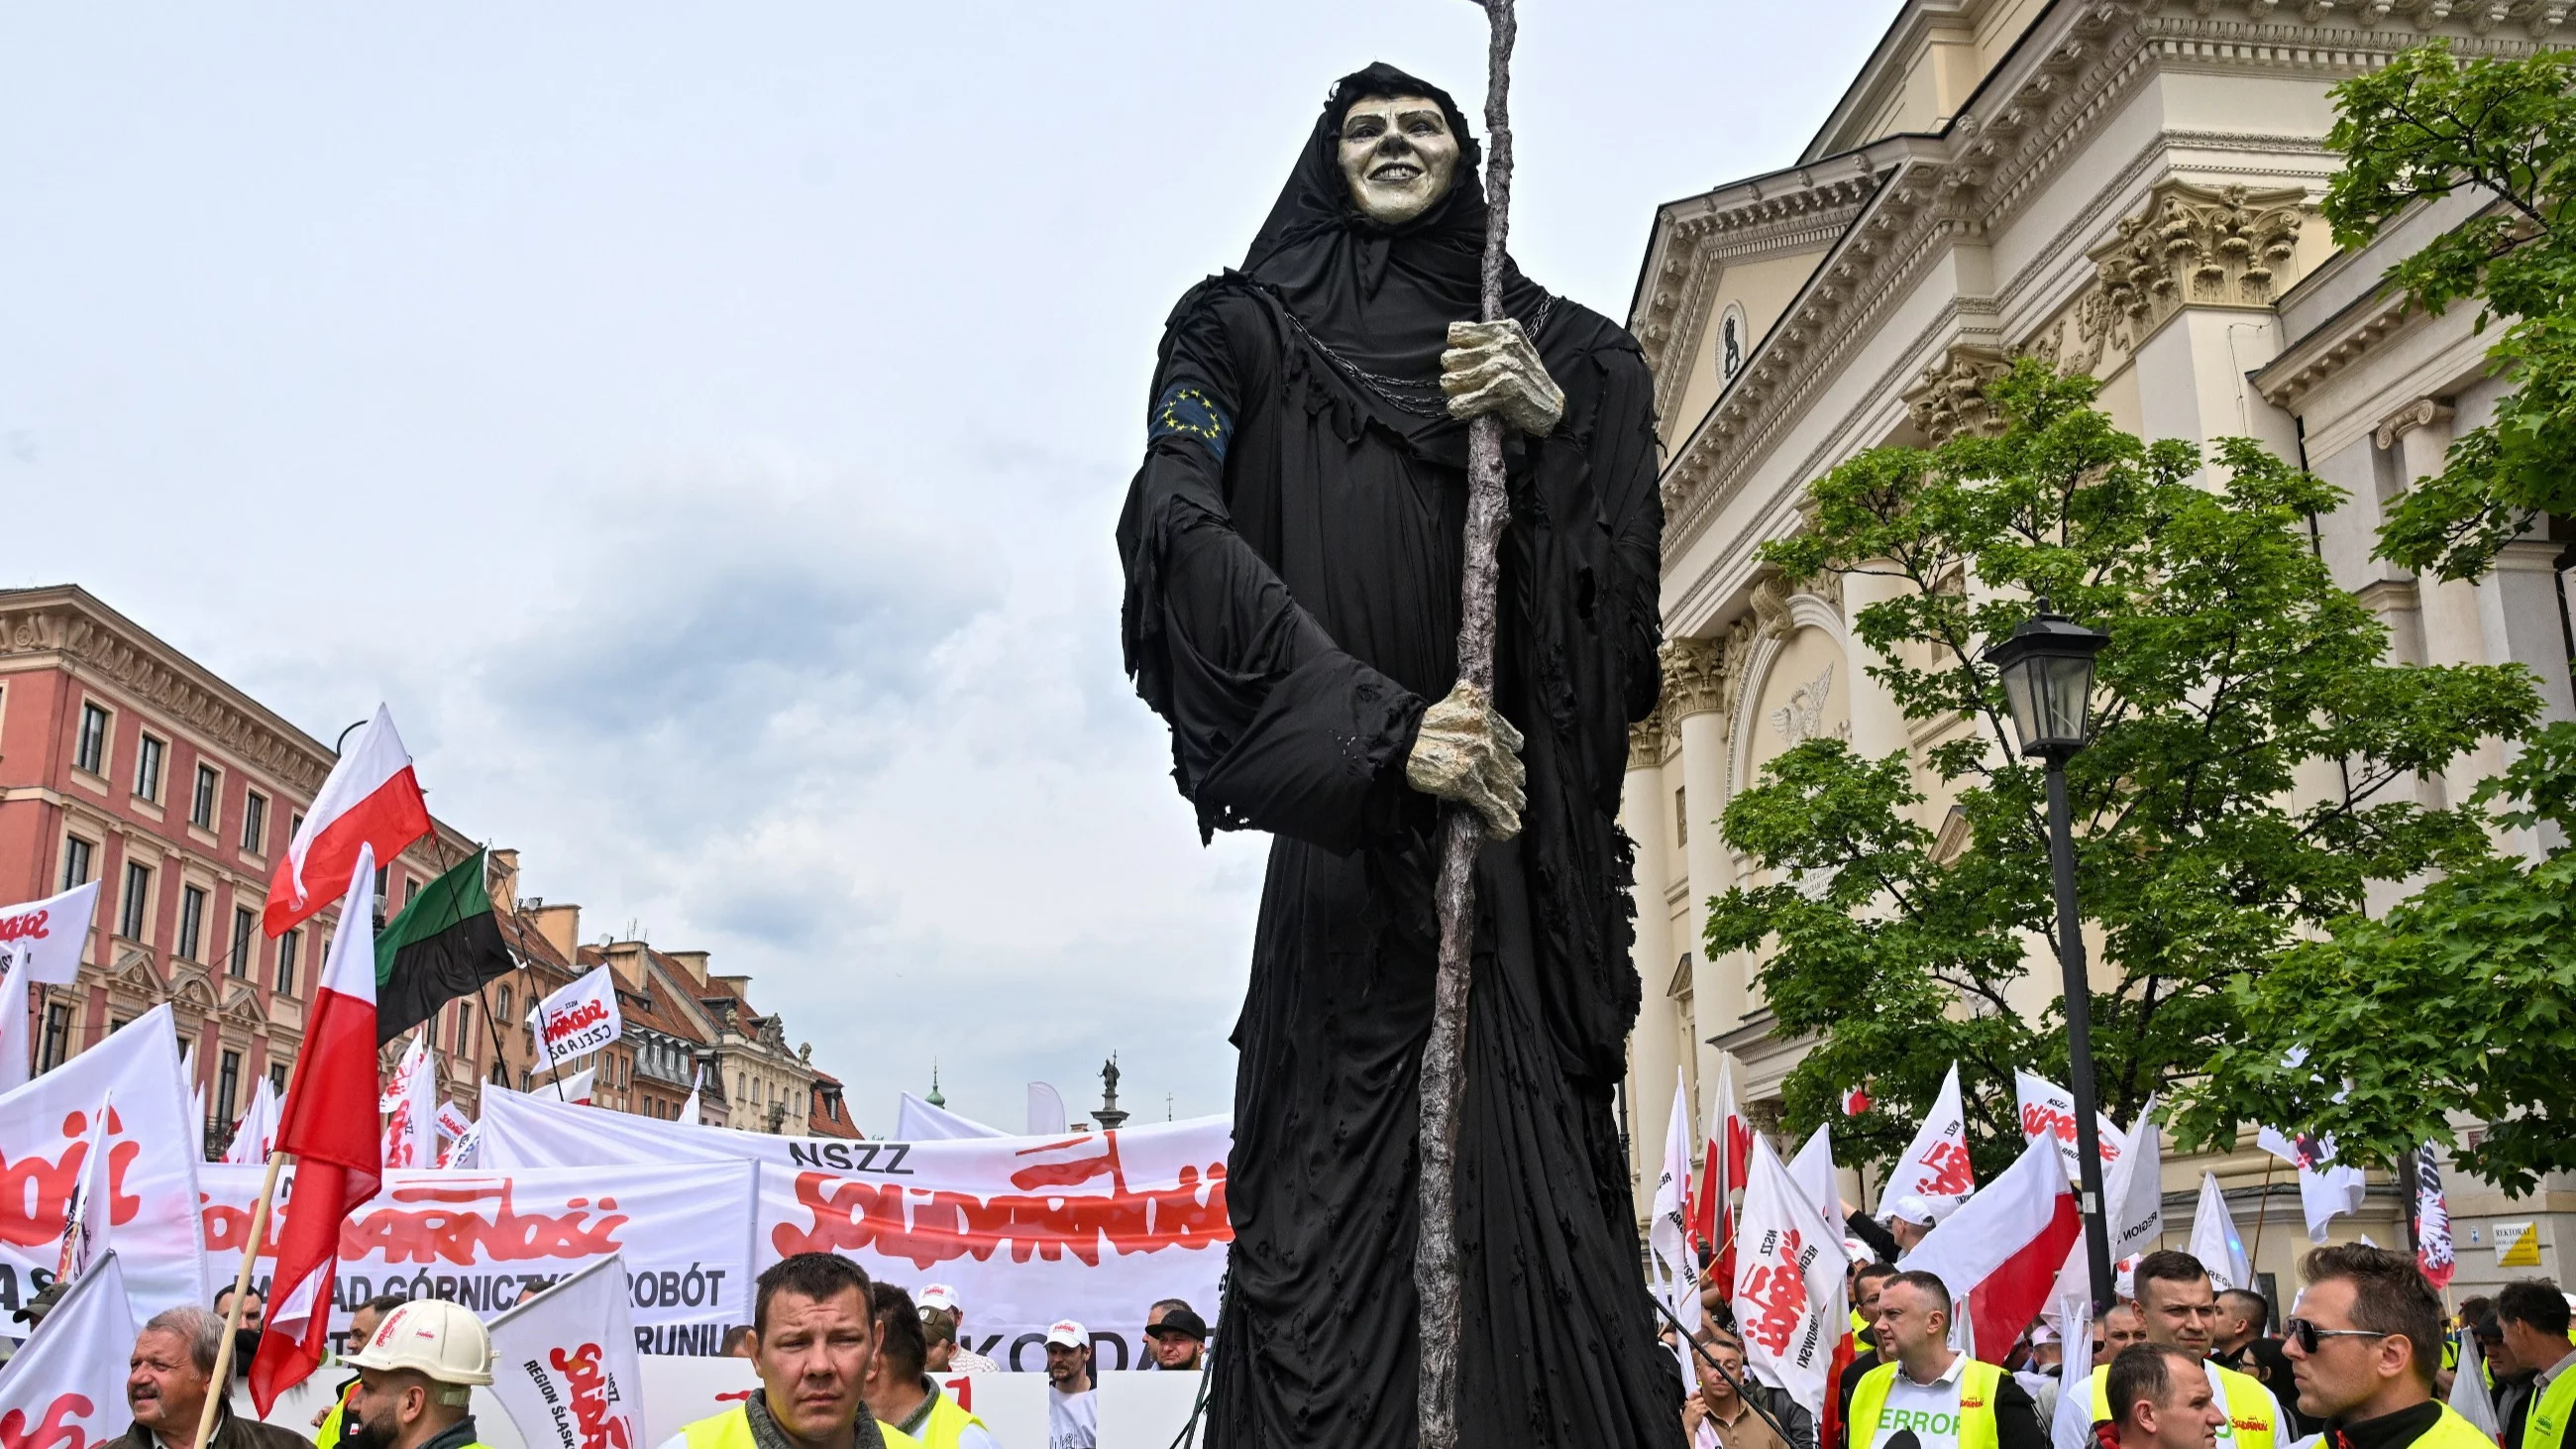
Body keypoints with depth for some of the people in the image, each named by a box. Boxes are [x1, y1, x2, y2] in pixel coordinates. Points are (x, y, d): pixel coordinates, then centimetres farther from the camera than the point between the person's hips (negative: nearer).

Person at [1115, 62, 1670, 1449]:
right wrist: (1379, 727, -17)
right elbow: (1180, 530, -5)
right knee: (1345, 1179, -11)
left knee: (1534, 1171, -7)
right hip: (1347, 828, -2)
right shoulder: (1247, 329, 13)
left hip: (1529, 806, 2)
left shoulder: (1565, 348, 21)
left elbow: (1634, 571, 10)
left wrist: (1557, 426, -10)